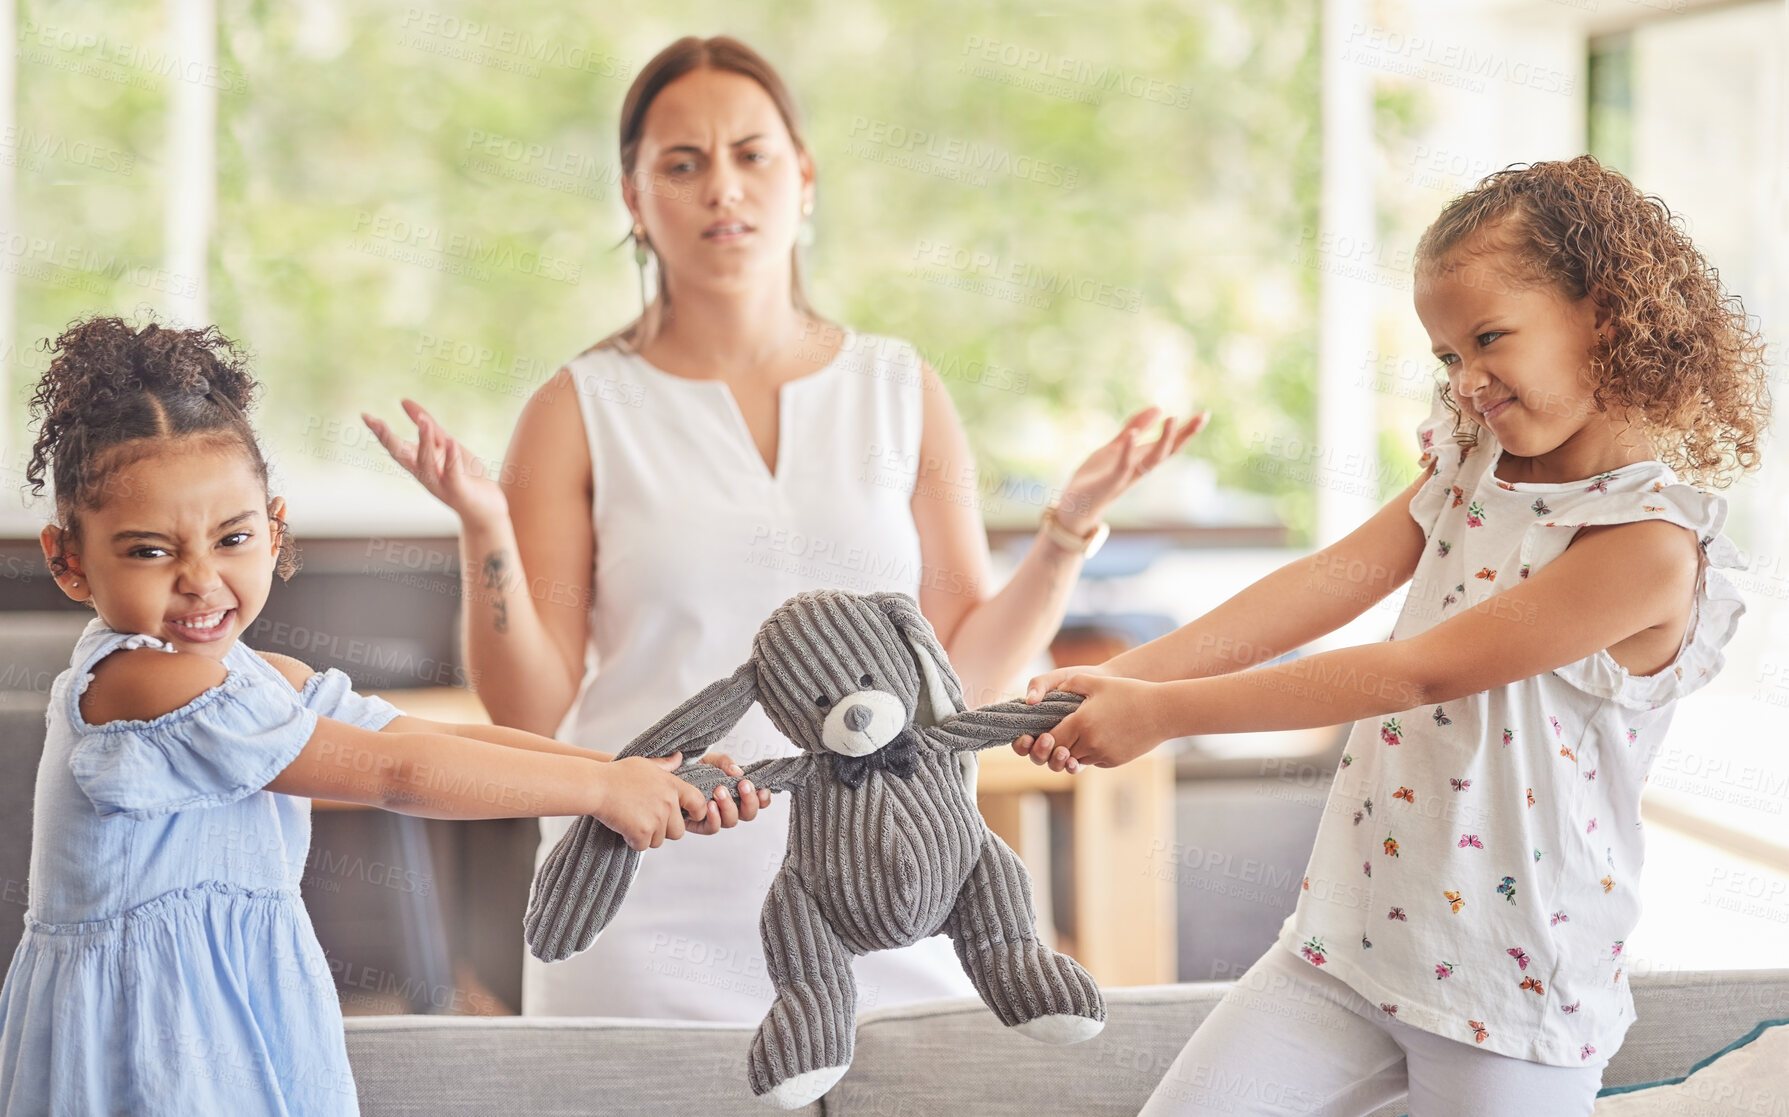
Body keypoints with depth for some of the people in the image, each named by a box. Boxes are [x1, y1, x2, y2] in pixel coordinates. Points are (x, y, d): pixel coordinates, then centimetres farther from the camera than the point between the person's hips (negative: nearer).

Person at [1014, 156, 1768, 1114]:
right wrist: (1118, 677, -15)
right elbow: (1331, 580, -2)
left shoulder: (1651, 542, -19)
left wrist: (1162, 711, -21)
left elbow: (1415, 672, -22)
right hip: (1348, 939, 6)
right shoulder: (1468, 468, 7)